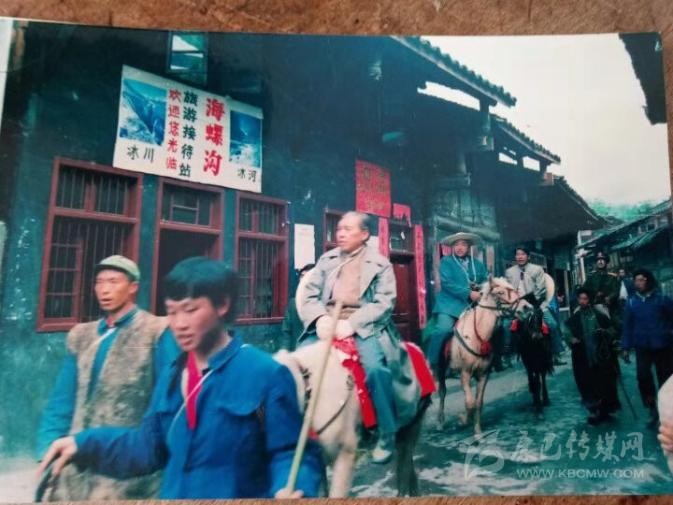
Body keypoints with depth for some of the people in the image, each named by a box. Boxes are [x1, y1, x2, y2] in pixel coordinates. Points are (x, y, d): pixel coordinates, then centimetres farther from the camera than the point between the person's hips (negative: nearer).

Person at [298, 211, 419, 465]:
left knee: (375, 367, -28)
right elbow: (309, 295, 10)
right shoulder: (327, 259, 16)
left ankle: (387, 435, -6)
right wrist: (320, 319, -12)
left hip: (364, 326, -3)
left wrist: (351, 323, -19)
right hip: (327, 322, 4)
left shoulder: (380, 264, 6)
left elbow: (384, 303, -6)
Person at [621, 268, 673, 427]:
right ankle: (652, 409, 11)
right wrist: (626, 347, 1)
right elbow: (627, 326, 3)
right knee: (642, 375, -9)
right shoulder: (631, 303, 2)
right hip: (642, 347, 1)